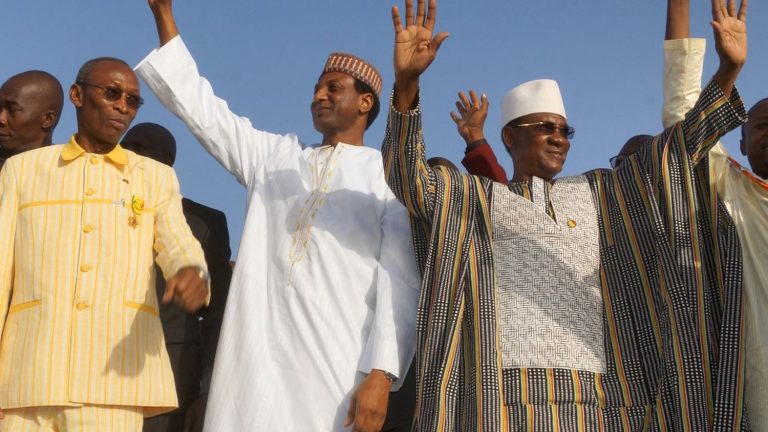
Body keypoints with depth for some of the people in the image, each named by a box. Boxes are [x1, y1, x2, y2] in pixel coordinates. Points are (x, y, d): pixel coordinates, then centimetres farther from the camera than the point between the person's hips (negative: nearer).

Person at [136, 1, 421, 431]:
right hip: (257, 357, 4)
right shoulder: (275, 157, 19)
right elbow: (200, 107, 20)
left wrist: (381, 373, -13)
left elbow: (400, 283, -2)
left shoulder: (388, 177, 5)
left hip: (338, 365, -3)